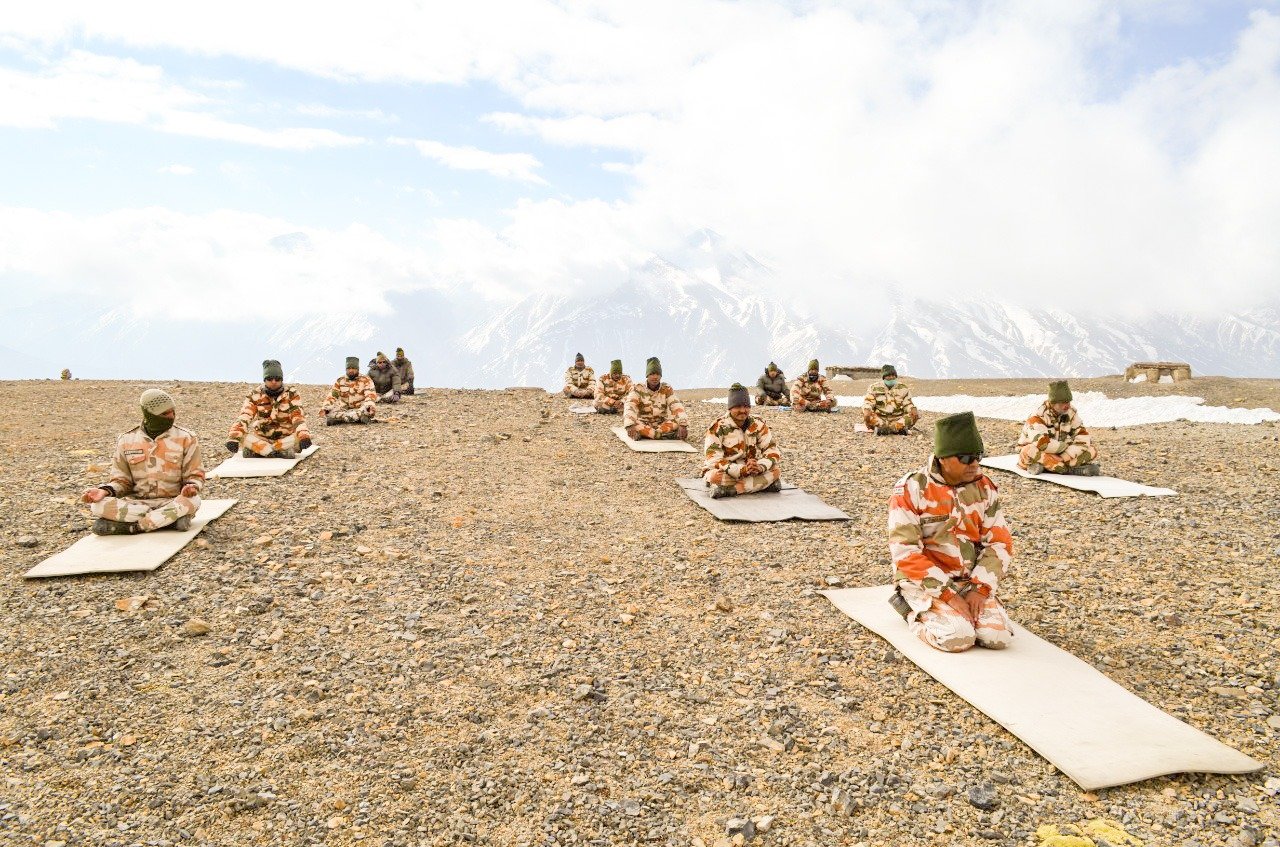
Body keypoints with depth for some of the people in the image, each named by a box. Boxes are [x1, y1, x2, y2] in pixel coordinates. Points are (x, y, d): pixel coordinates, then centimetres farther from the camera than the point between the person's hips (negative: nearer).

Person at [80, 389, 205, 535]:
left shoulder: (186, 438, -2)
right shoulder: (126, 441, 5)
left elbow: (195, 475, 1)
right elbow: (122, 479, 10)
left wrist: (191, 487, -23)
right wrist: (105, 490, -12)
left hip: (172, 503, -2)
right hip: (135, 502, 2)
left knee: (192, 501, -36)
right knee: (98, 505, -26)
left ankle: (133, 526, -21)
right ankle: (171, 518, -23)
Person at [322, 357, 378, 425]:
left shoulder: (366, 380, 0)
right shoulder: (340, 381, 9)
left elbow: (370, 395, -13)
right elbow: (332, 396, 4)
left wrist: (369, 406, -35)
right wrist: (325, 408, -14)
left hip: (360, 410, -2)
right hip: (344, 410, 2)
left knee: (372, 410, -35)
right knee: (330, 411, -26)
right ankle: (359, 418, -35)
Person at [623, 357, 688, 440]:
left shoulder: (667, 389, -2)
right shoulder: (637, 388, -8)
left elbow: (677, 407, -17)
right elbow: (630, 407, -24)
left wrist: (683, 425, -35)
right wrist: (630, 425, -44)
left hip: (662, 425, 2)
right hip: (642, 426, -2)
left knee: (678, 418, -26)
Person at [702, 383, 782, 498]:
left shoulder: (758, 424, 0)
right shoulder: (717, 427, -14)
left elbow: (772, 450, -5)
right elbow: (713, 459, -23)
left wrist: (760, 466, -28)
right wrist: (742, 470, -34)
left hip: (751, 471, 4)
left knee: (776, 471, -21)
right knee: (716, 476, -36)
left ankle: (730, 489, -26)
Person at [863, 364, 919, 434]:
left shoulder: (903, 388, 11)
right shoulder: (874, 388, 5)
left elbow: (907, 404, 10)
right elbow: (868, 403, -3)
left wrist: (913, 409, -13)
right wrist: (867, 410, -26)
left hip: (898, 420, 2)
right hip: (879, 420, -2)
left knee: (915, 415, -23)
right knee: (866, 415, -32)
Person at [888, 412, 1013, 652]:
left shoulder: (985, 488, 2)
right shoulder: (911, 490, -14)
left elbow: (999, 543, 2)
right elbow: (906, 553, -17)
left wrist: (980, 589, -12)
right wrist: (947, 595, -21)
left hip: (971, 580, 5)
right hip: (925, 581, -4)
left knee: (998, 636, -17)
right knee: (958, 637, -26)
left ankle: (960, 613, 14)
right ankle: (916, 615, 6)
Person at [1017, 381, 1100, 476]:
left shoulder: (1071, 412, -1)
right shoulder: (1038, 417, -20)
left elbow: (1083, 437, -6)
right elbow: (1042, 444, -34)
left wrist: (1067, 455, -23)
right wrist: (1066, 445, -19)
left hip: (1059, 455, 5)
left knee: (1091, 451, -12)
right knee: (1030, 451, -38)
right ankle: (1072, 469, -29)